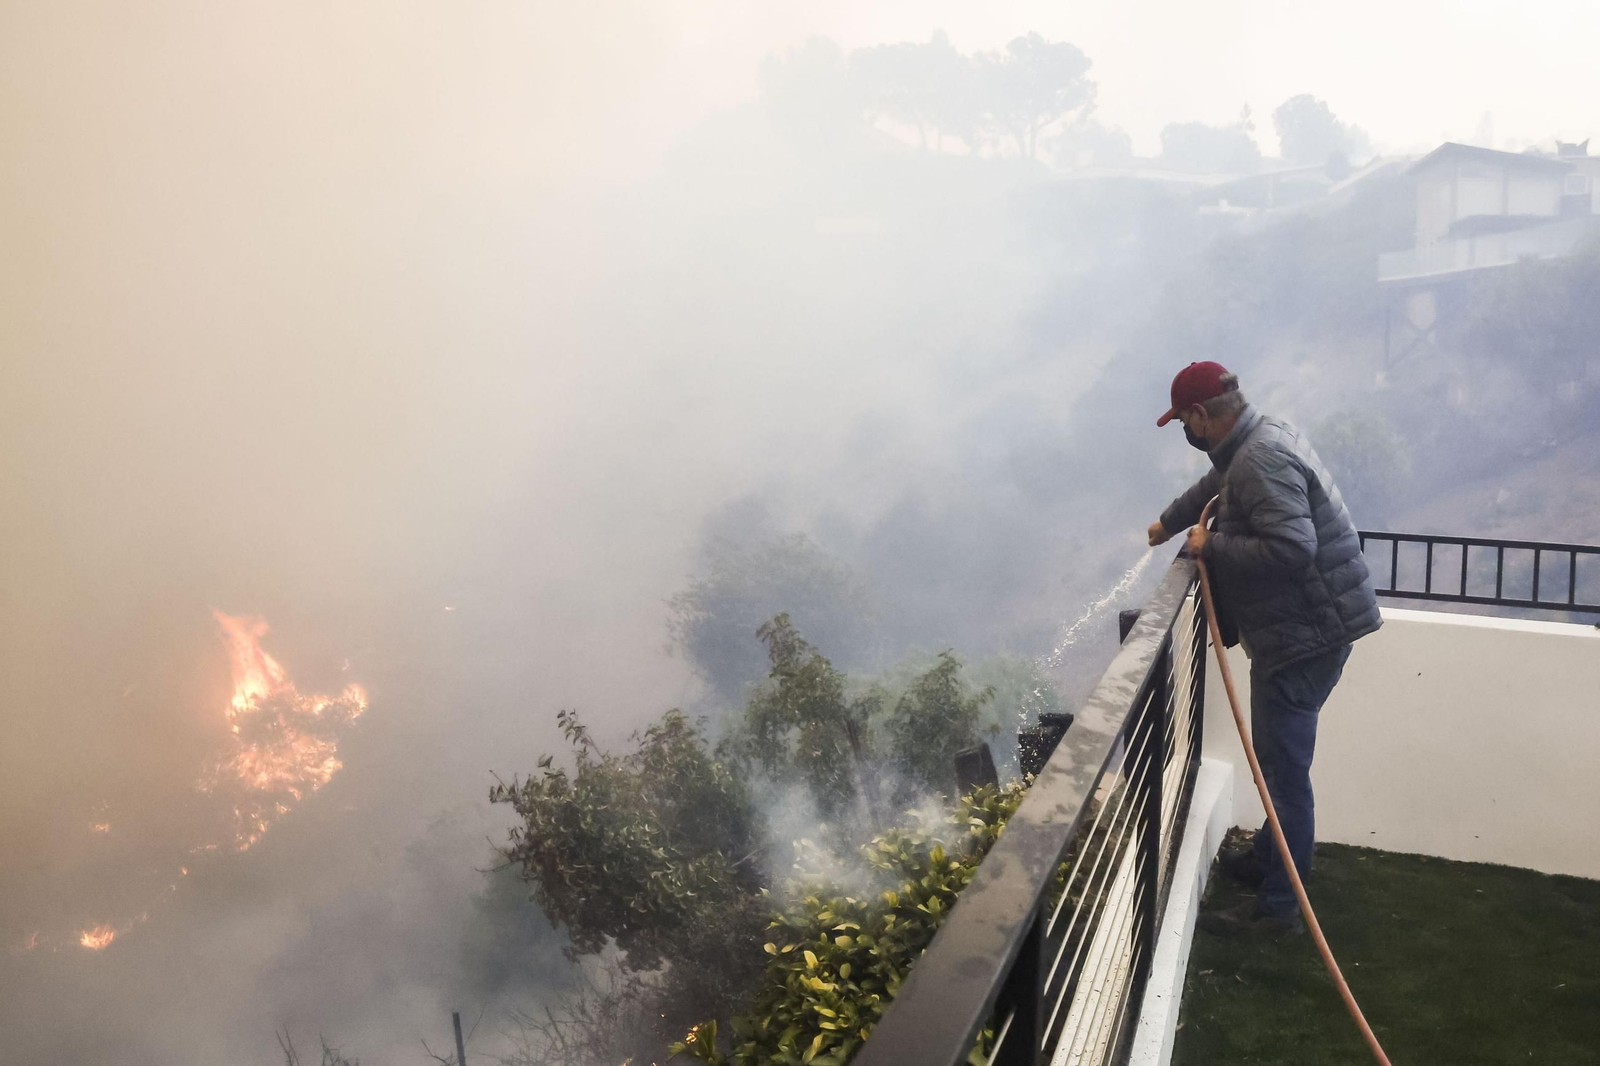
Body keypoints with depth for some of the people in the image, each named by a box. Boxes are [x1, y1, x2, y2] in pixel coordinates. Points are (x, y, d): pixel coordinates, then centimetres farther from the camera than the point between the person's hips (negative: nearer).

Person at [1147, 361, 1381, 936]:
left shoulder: (1261, 461, -21)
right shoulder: (1259, 441, 13)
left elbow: (1291, 548, -32)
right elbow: (1213, 485, 34)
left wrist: (1212, 547, -19)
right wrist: (1168, 523, 49)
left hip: (1306, 634, -11)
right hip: (1308, 625, 11)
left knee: (1283, 765, -5)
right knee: (1277, 755, 22)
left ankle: (1279, 905, 3)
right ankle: (1267, 857, 38)